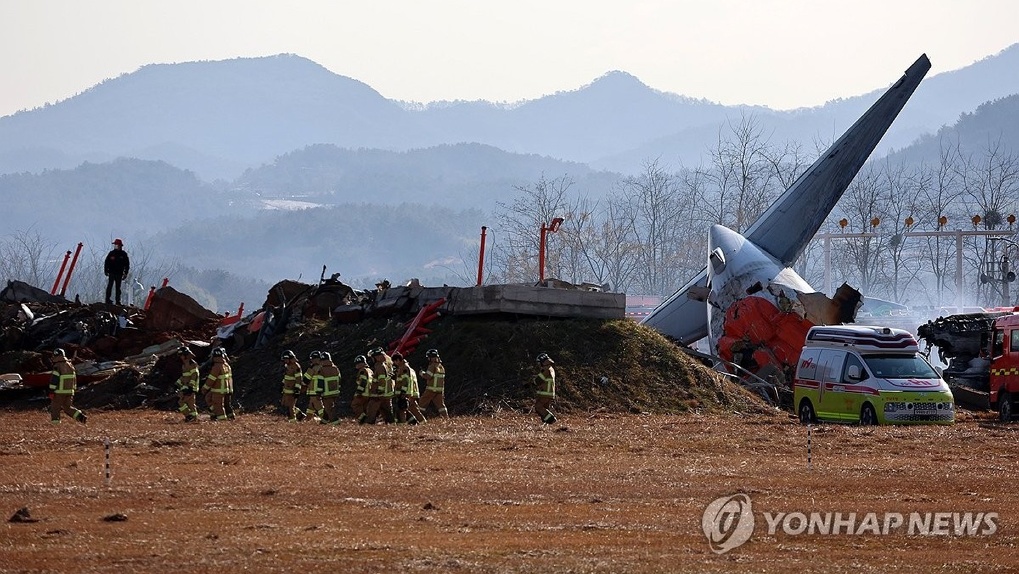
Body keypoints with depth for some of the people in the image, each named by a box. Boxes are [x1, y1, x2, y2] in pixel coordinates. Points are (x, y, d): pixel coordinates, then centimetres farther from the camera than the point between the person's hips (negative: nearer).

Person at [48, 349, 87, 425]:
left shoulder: (57, 367, -12)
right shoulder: (70, 366, 12)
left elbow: (54, 380, -15)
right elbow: (74, 379, 18)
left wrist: (51, 392, -13)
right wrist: (73, 390, 24)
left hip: (59, 392, -7)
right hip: (69, 392, 7)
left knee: (55, 407, 4)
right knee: (67, 407, 12)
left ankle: (55, 423, 2)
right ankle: (81, 417, -2)